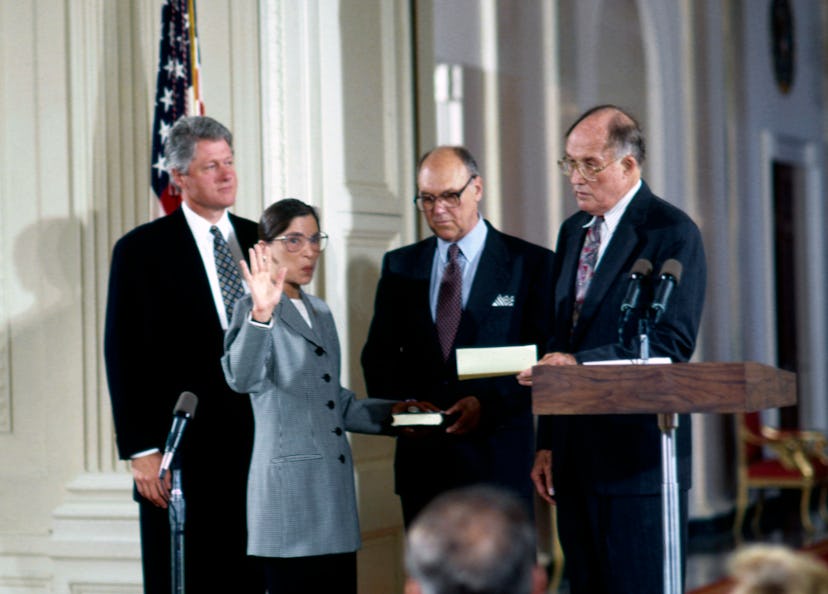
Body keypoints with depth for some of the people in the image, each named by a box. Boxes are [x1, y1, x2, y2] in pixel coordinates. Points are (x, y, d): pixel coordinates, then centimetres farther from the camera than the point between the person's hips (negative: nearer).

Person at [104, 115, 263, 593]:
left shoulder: (259, 241, 12)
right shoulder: (141, 250, -1)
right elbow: (124, 356, -4)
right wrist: (141, 450, -10)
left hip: (260, 445, 4)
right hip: (180, 453, -4)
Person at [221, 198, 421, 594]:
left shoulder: (319, 312, 19)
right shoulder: (255, 310, -6)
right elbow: (242, 378, -26)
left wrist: (388, 413, 12)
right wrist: (261, 315, -41)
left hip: (334, 486, 8)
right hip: (291, 493, -8)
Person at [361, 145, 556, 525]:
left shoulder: (531, 263, 2)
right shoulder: (400, 266, 14)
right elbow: (379, 354, 14)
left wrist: (489, 403, -17)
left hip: (498, 455, -3)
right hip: (421, 454, 3)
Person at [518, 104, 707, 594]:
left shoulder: (672, 232, -6)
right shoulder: (573, 232, 17)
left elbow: (673, 341, -15)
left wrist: (581, 364, -24)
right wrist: (547, 443, 15)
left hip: (638, 453, -7)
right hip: (577, 456, 7)